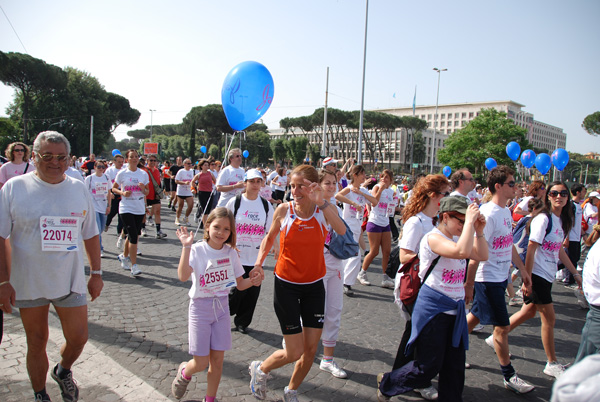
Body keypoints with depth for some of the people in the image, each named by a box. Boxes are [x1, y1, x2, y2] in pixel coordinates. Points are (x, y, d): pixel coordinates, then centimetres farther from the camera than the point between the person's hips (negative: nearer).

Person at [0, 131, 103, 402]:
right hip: (28, 284, -1)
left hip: (70, 281, 2)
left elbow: (90, 235, 9)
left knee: (78, 338, 4)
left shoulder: (79, 189, 3)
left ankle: (63, 371, 37)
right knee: (36, 344, 12)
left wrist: (96, 273, 7)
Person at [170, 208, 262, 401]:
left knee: (217, 359, 7)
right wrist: (186, 247, -38)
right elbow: (183, 276, -32)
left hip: (222, 308, 4)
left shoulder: (231, 253, -1)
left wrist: (252, 281, -15)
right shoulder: (197, 250, -14)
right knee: (201, 363, 1)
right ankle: (184, 372, 37)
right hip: (200, 308, -3)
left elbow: (239, 284, 5)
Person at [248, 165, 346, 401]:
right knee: (294, 353, -1)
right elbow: (270, 237, 9)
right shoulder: (284, 210, -10)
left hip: (314, 286, 2)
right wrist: (259, 262, -5)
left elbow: (342, 230, -32)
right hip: (286, 285, -2)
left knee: (311, 350, 8)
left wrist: (321, 202, -38)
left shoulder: (325, 209, -9)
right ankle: (260, 369, 31)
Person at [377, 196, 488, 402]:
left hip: (455, 309, 8)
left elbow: (482, 255, 9)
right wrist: (469, 221, -26)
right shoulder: (434, 238, -19)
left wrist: (479, 230, -3)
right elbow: (462, 251, -35)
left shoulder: (456, 238, 8)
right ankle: (386, 383, 25)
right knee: (428, 367, 3)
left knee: (455, 366, 13)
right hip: (433, 308, -8)